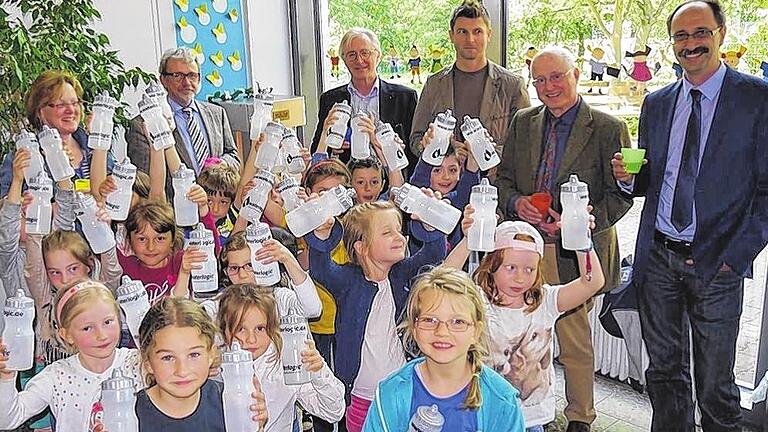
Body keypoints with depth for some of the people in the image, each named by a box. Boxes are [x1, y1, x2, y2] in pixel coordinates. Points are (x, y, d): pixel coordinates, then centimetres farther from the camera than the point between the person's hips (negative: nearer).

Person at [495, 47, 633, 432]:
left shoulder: (609, 129, -4)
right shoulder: (522, 123, 10)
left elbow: (620, 195, -4)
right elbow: (504, 179, 13)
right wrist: (516, 203, -9)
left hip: (574, 251, -3)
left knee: (575, 340, 7)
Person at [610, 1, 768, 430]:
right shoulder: (656, 103, 11)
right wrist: (629, 177, -6)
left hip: (716, 263, -4)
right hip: (658, 258, 4)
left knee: (715, 383, 6)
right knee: (664, 370, 15)